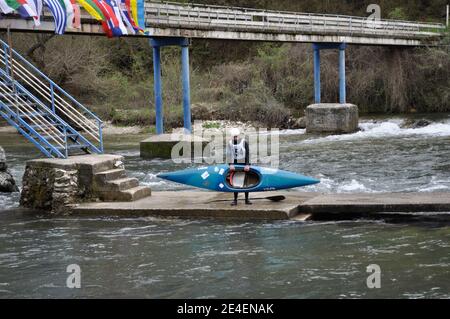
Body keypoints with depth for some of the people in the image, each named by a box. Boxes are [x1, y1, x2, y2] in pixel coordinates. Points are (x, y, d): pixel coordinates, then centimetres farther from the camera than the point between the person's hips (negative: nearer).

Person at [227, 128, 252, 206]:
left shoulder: (244, 142, -5)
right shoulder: (230, 143, -1)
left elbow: (247, 154, -9)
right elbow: (229, 154, -10)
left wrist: (247, 165, -18)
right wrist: (231, 164, -22)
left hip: (244, 164, -1)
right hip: (235, 165, 1)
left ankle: (247, 199, 9)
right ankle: (235, 200, 3)